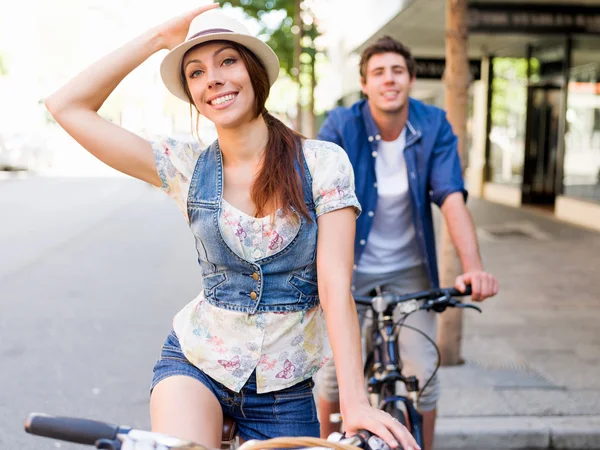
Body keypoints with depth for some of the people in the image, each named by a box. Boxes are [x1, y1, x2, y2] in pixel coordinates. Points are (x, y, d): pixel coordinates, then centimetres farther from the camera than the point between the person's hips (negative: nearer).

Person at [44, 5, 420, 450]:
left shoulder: (323, 162, -9)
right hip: (194, 363, 0)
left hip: (285, 387, 0)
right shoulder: (187, 167, -3)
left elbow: (336, 285, -15)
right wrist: (157, 38, -8)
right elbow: (67, 105, -5)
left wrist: (355, 402, -24)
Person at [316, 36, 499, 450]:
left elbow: (452, 199, -20)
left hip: (410, 267, 1)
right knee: (336, 369, 1)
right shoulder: (341, 126, -14)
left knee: (424, 374, -2)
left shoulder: (434, 126, -11)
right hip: (351, 264, -1)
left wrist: (473, 267, -33)